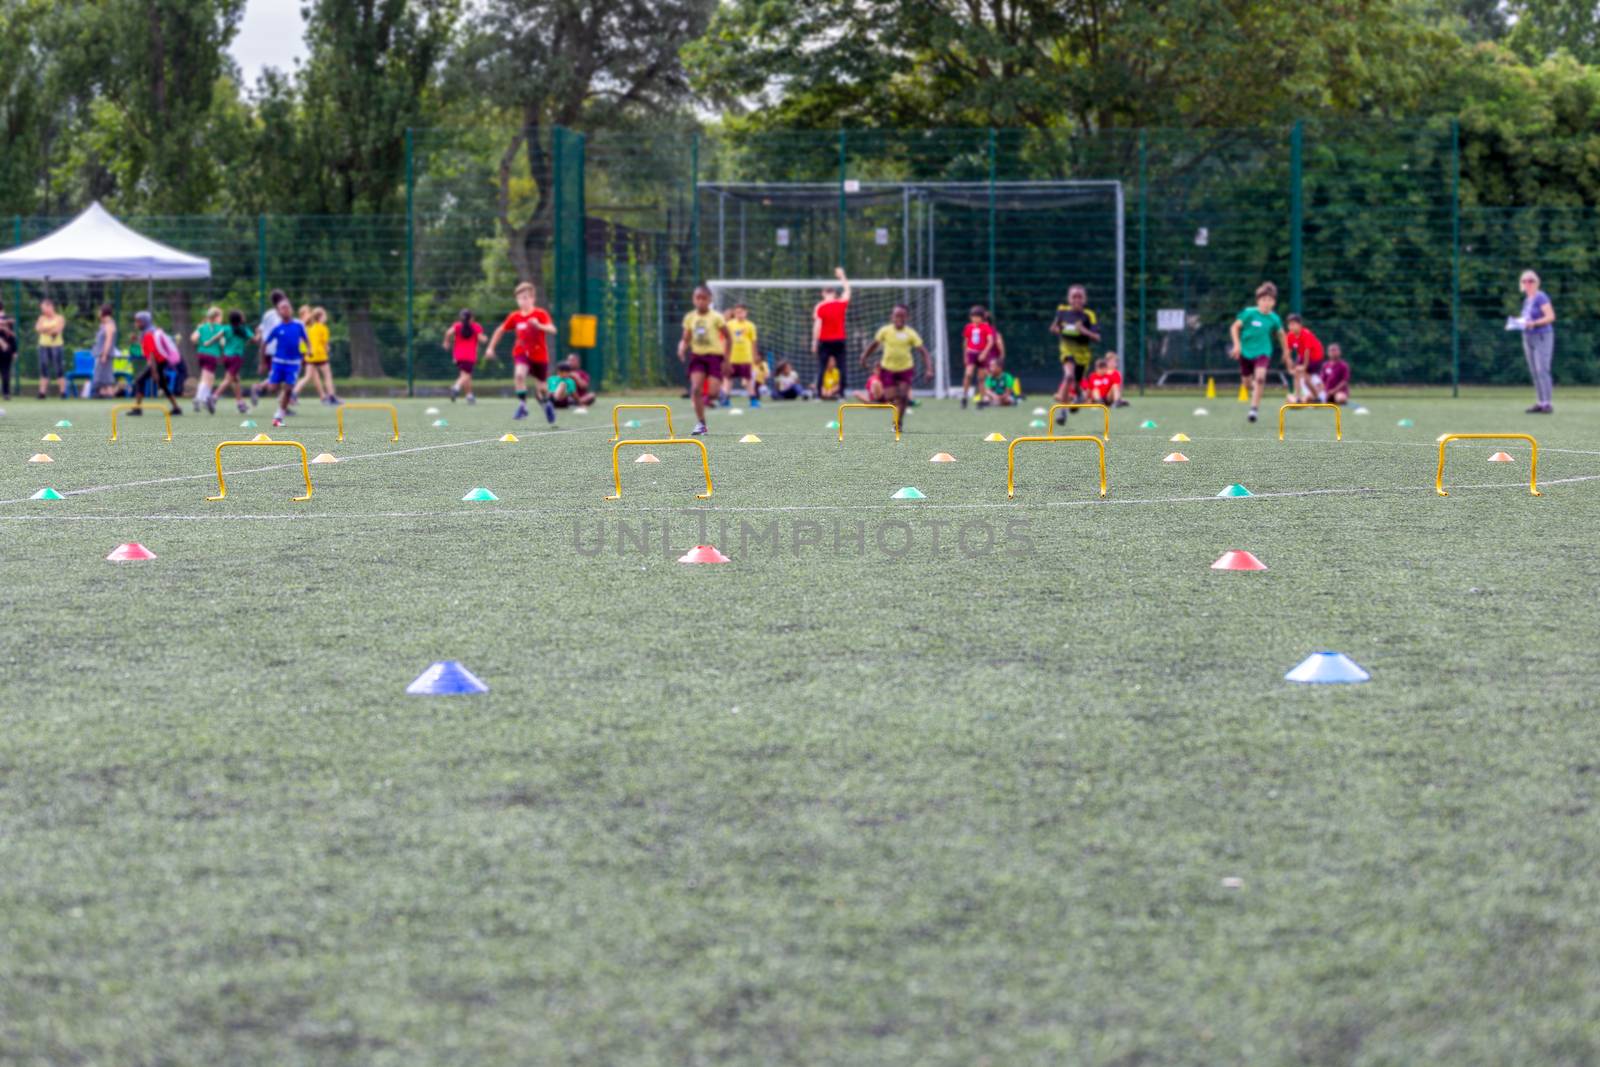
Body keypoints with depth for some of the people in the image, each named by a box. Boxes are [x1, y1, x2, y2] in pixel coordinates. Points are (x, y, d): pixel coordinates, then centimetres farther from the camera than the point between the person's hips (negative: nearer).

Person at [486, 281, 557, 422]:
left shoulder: (541, 314, -12)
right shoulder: (515, 317, 0)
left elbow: (552, 330, -26)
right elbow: (501, 331, 14)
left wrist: (539, 326, -44)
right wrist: (491, 348, 13)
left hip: (539, 355, -1)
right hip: (521, 352, 1)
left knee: (540, 388, 9)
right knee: (519, 374, -30)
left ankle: (547, 404, 42)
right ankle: (522, 406, -21)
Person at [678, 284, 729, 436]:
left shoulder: (716, 317, -6)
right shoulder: (690, 318, 4)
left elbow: (727, 337, 0)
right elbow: (686, 339, 9)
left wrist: (726, 359, -4)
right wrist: (682, 348, -14)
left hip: (714, 355, -2)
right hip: (697, 356, 3)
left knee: (713, 392, -16)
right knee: (695, 388, -16)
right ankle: (700, 423, -8)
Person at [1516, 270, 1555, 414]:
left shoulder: (1541, 297, -10)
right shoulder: (1527, 300, 15)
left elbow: (1551, 317, -17)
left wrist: (1533, 323, -25)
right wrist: (1519, 322, 6)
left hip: (1542, 337, -9)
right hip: (1529, 338, 9)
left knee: (1542, 371, -15)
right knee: (1534, 372, 6)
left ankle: (1548, 404, -17)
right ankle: (1540, 403, 7)